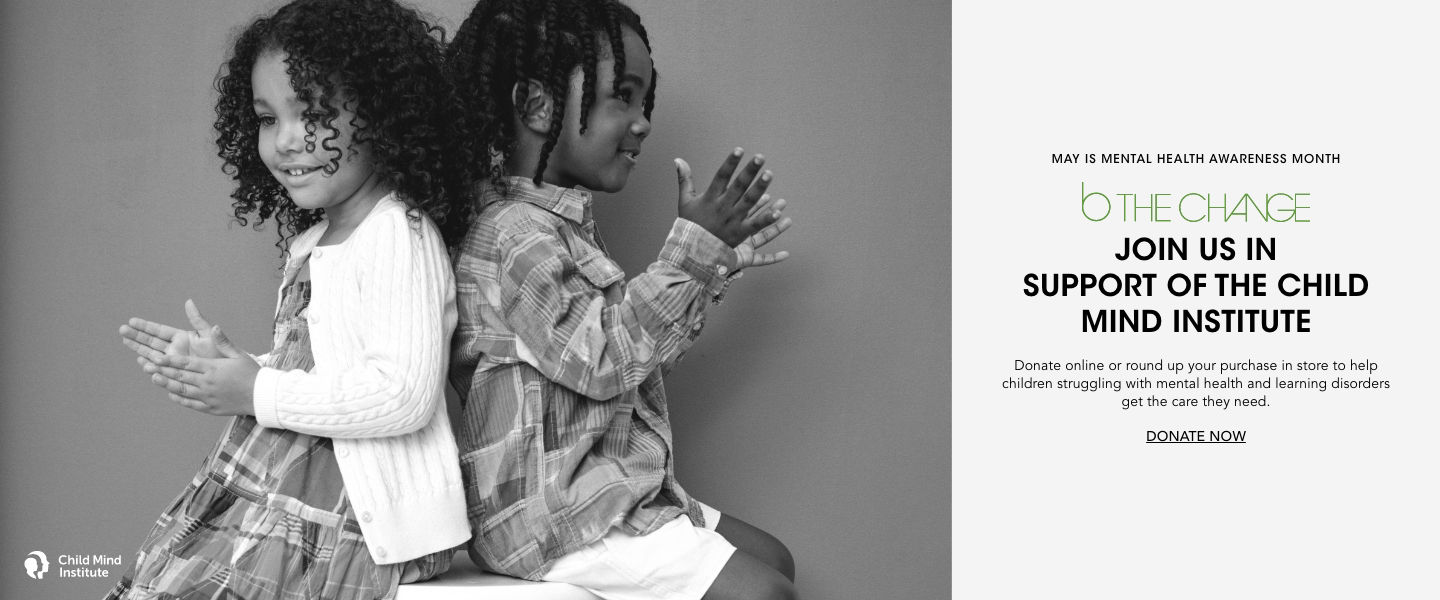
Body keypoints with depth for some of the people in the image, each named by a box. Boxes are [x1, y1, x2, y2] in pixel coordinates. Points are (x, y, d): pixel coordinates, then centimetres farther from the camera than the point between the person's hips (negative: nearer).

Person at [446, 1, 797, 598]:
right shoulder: (515, 229, -19)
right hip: (551, 519, -11)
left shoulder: (560, 224, 16)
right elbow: (603, 358, -25)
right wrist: (691, 250, -22)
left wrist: (712, 268, 15)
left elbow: (633, 353, 19)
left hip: (596, 497, 11)